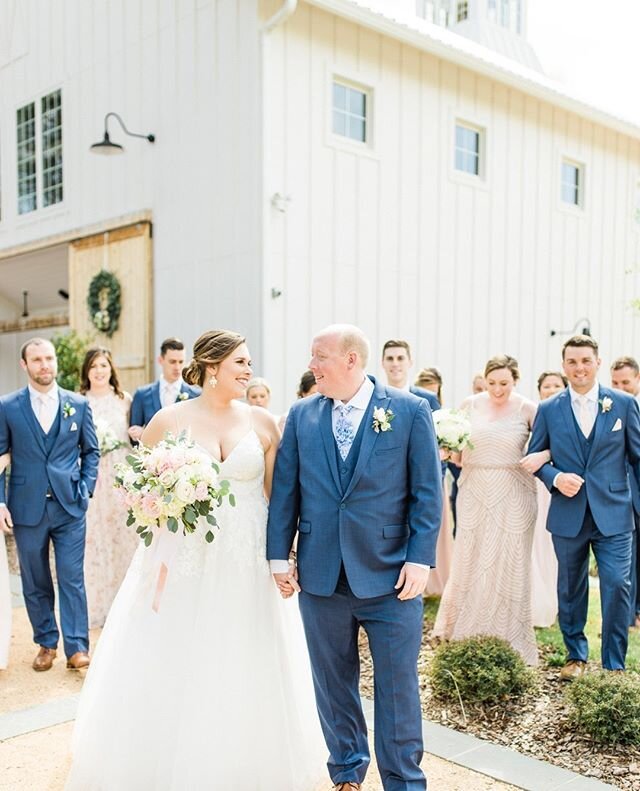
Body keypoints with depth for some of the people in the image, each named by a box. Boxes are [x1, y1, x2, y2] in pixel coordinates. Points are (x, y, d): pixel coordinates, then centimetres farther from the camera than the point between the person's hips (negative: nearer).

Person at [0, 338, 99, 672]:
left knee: (72, 578, 1)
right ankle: (46, 642, 26)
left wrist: (85, 490, 0)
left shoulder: (79, 404, 3)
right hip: (27, 508, 0)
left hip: (70, 507, 0)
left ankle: (76, 647, 9)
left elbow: (91, 451, 10)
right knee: (35, 582, 11)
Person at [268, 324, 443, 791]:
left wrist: (420, 559, -10)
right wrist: (279, 553, 2)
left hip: (390, 574, -3)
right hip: (320, 574, 3)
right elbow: (285, 490, 7)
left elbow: (428, 492, -5)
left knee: (397, 683, 6)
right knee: (333, 681, 15)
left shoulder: (410, 411, -3)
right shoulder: (302, 416, 5)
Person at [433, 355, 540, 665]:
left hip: (513, 497, -2)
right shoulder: (470, 404, 2)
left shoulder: (527, 409, -5)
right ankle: (463, 635, 27)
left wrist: (540, 457, -22)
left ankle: (509, 644, 22)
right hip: (474, 493, 2)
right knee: (469, 564, 9)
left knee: (509, 567, 6)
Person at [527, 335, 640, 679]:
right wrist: (555, 478, -13)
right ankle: (575, 656, 32)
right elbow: (534, 458, 6)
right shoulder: (548, 409, 1)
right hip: (567, 516, 1)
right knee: (570, 589, 13)